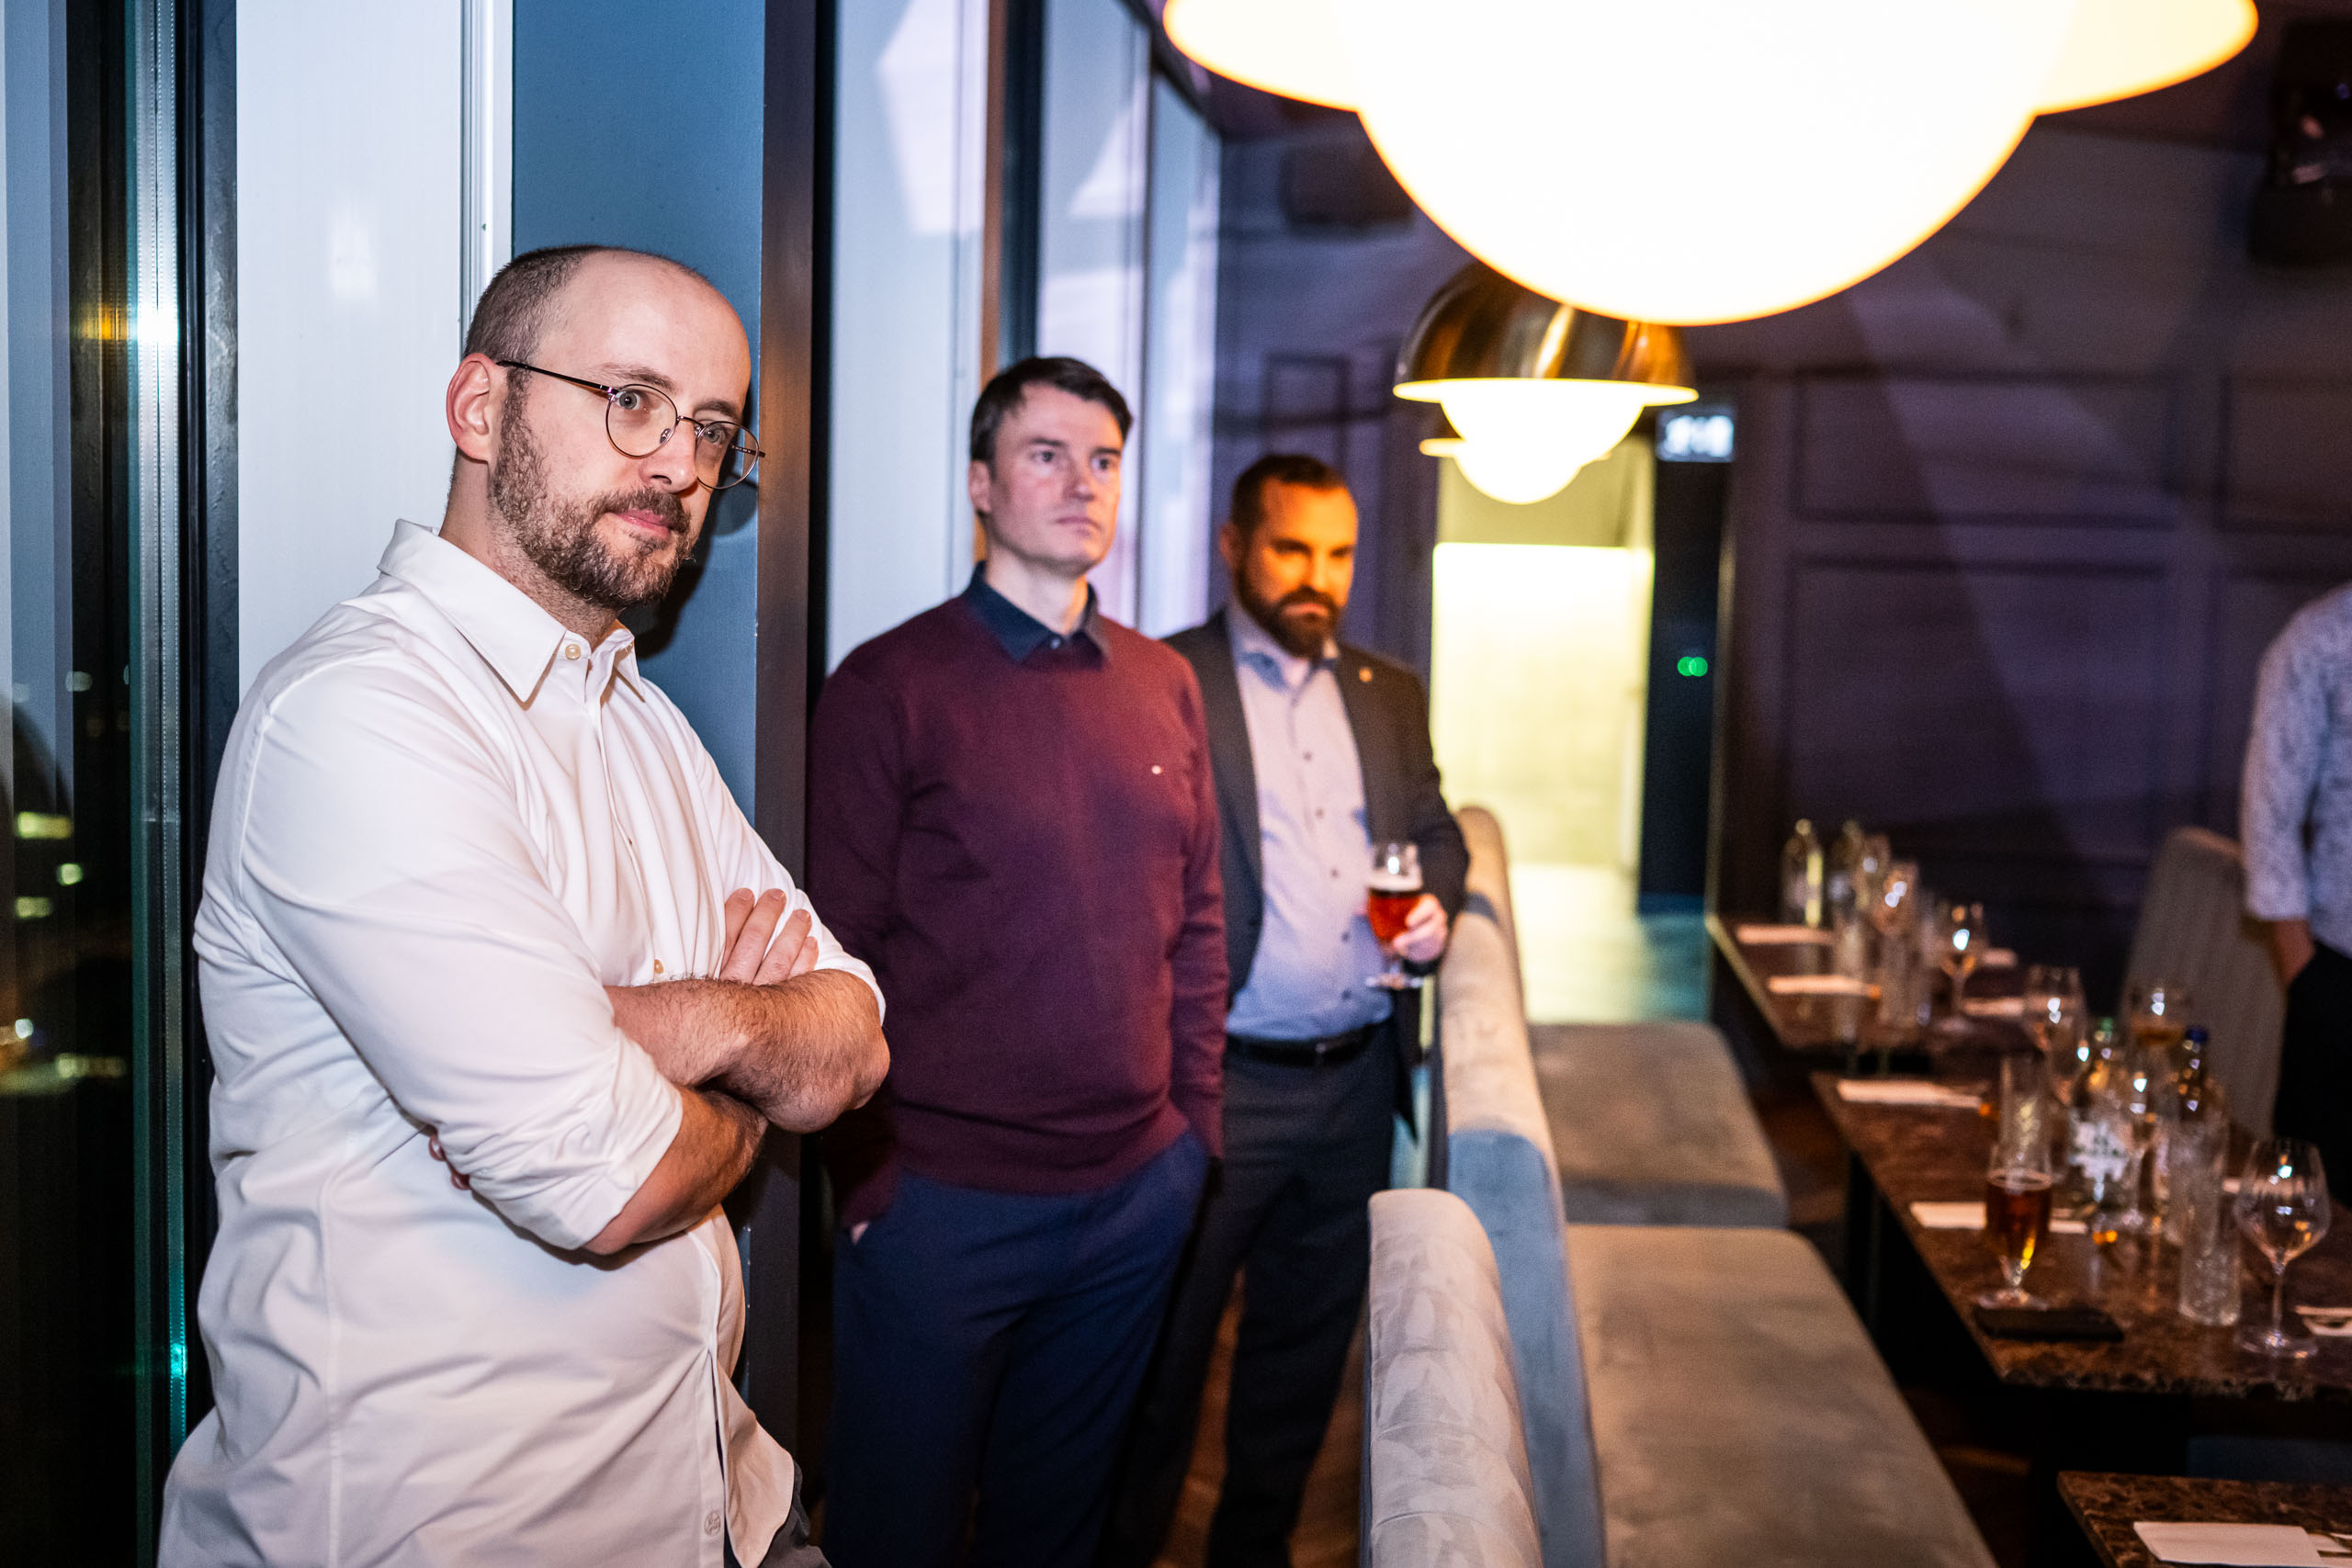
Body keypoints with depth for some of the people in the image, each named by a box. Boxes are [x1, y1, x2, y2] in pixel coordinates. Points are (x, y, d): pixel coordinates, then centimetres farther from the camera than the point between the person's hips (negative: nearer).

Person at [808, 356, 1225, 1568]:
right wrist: (868, 1172, -9)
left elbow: (1195, 918, 13)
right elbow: (837, 954, -8)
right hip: (943, 1199, -4)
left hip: (1141, 1194, 5)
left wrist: (1194, 1124, 9)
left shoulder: (1165, 685, 8)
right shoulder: (891, 685, -8)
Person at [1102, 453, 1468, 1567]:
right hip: (1216, 1085, -6)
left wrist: (1435, 905, -3)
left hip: (1356, 1080, 6)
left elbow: (1437, 832, 20)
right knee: (1161, 1350, 5)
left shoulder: (1388, 694, 12)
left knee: (1306, 1344, 17)